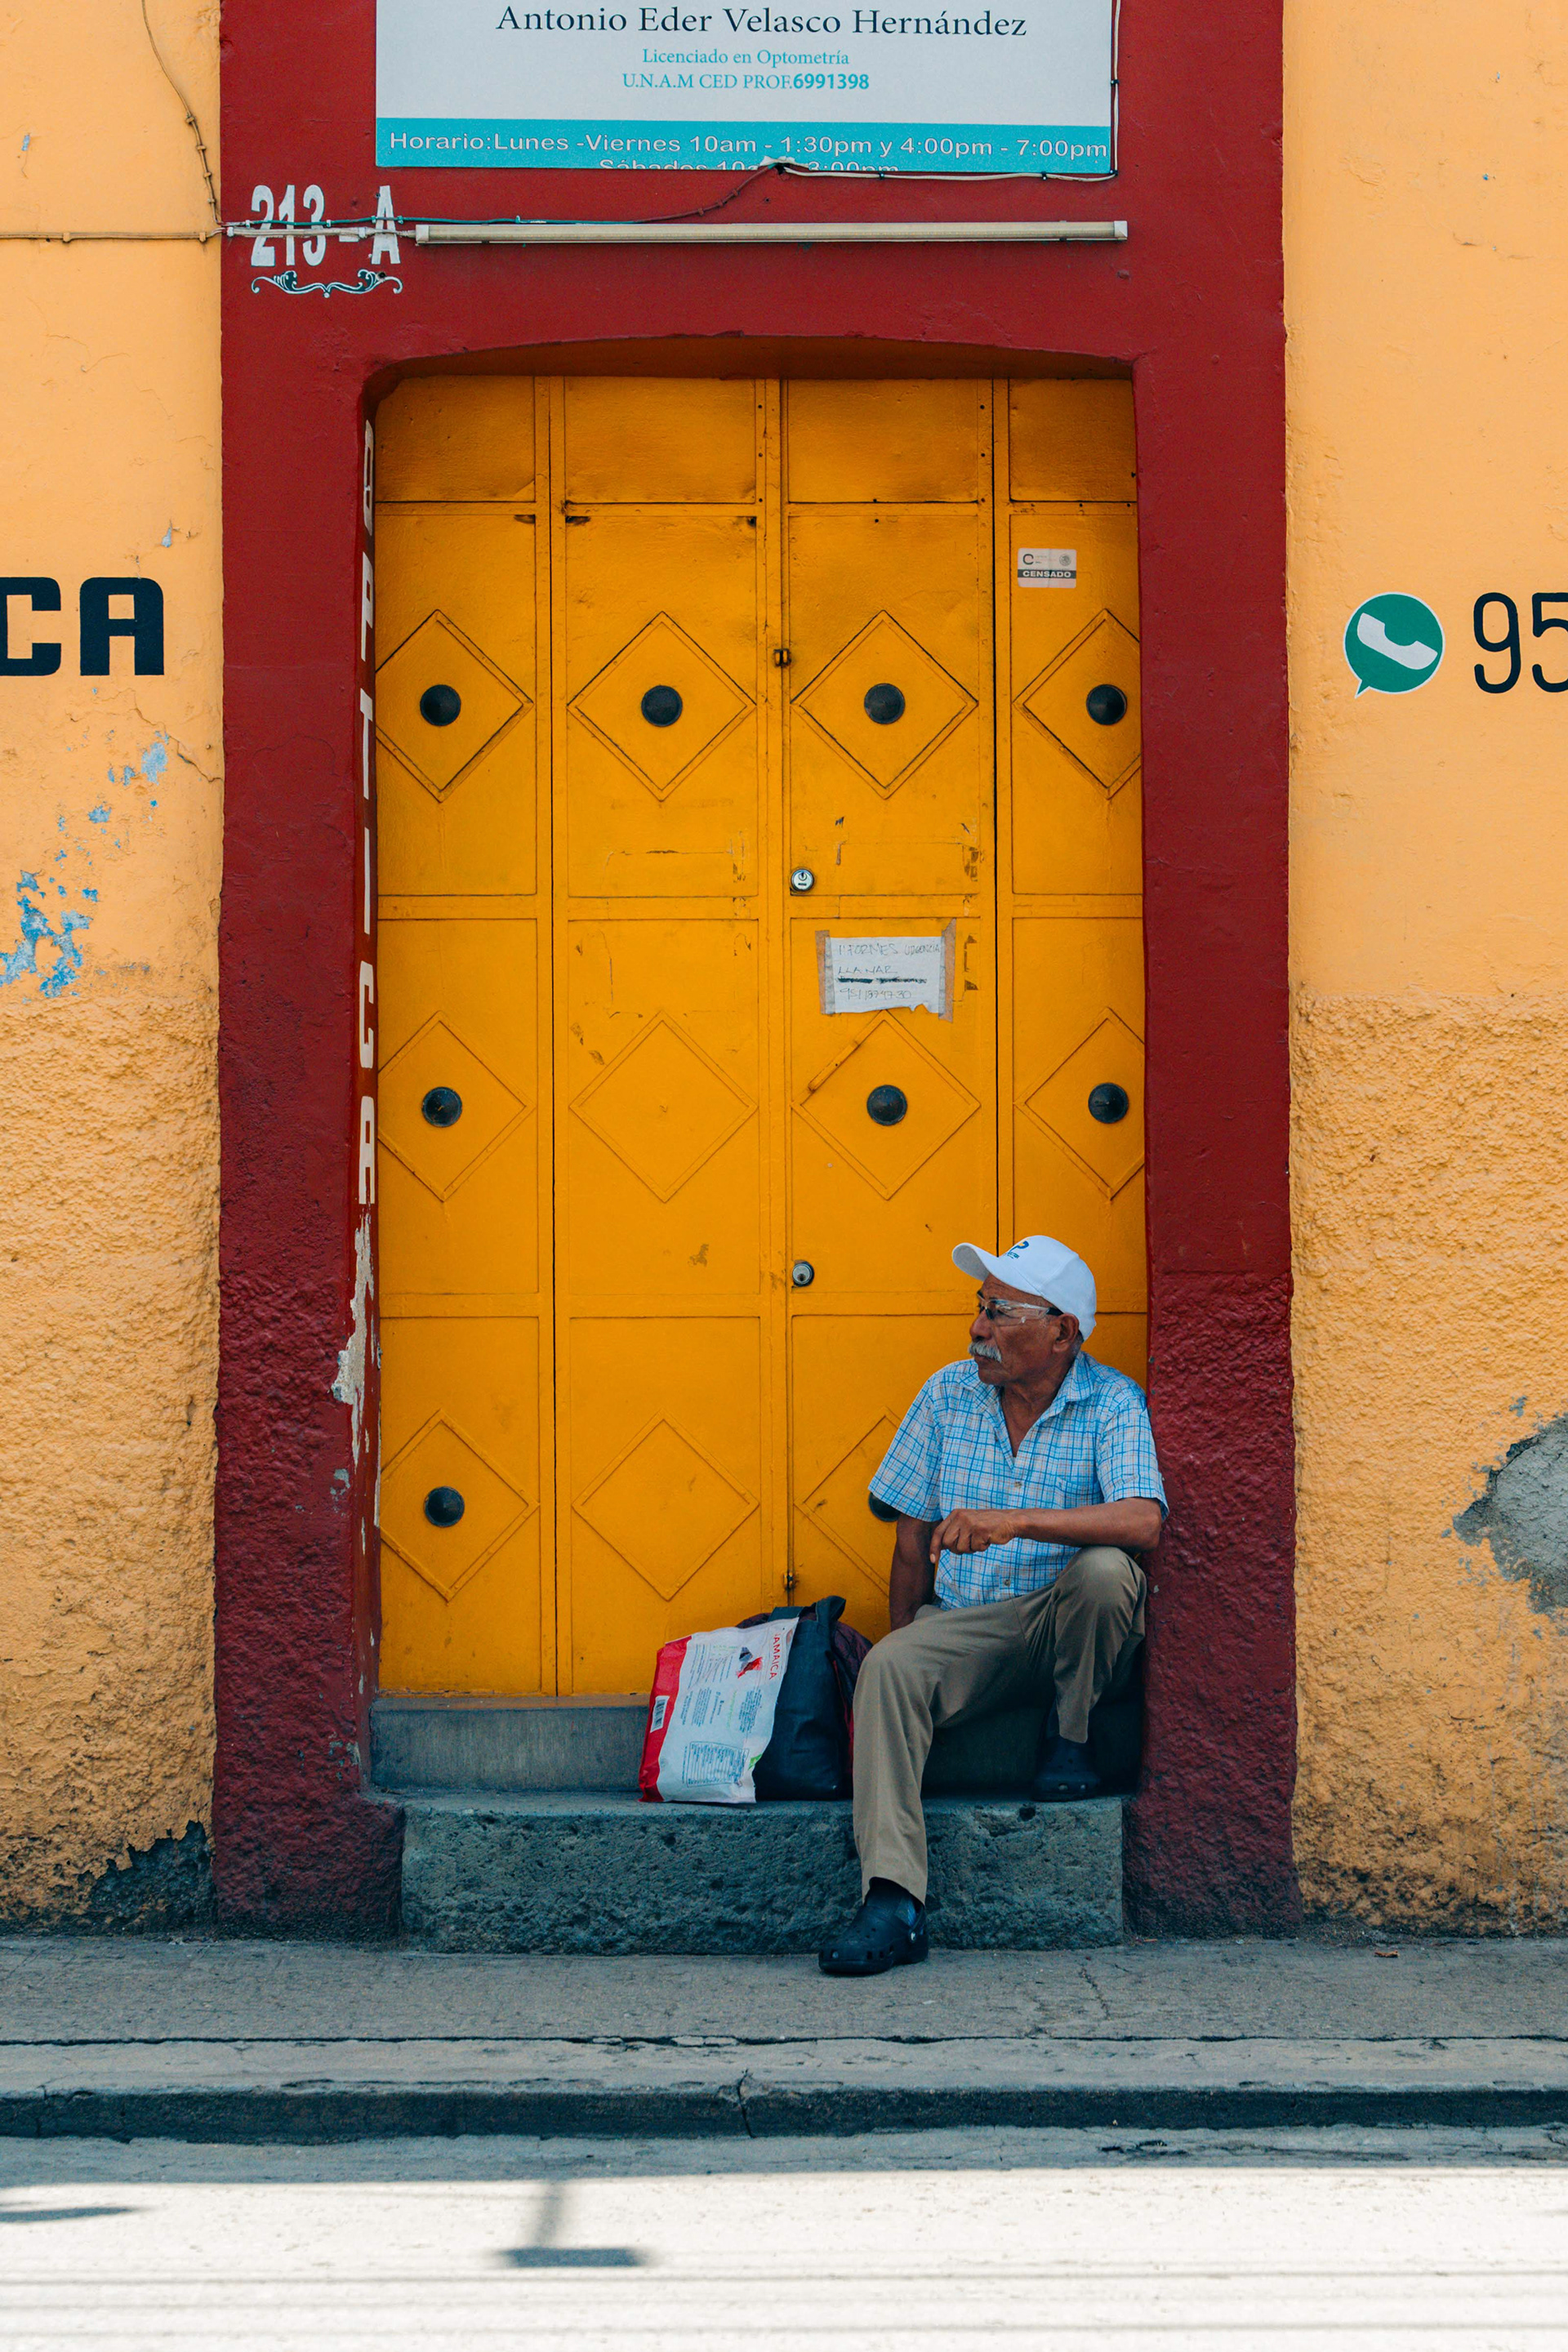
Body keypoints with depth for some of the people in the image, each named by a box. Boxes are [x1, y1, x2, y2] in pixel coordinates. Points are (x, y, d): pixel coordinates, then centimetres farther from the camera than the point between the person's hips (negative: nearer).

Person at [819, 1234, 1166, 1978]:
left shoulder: (1114, 1405, -8)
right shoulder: (948, 1394, 5)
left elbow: (1143, 1522, -26)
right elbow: (914, 1533, 11)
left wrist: (1016, 1520, -35)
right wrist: (909, 1638, 3)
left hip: (1067, 1629, -3)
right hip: (965, 1627, 3)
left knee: (1105, 1569, -35)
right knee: (889, 1669, -28)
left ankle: (1072, 1742, -6)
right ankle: (892, 1902, -39)